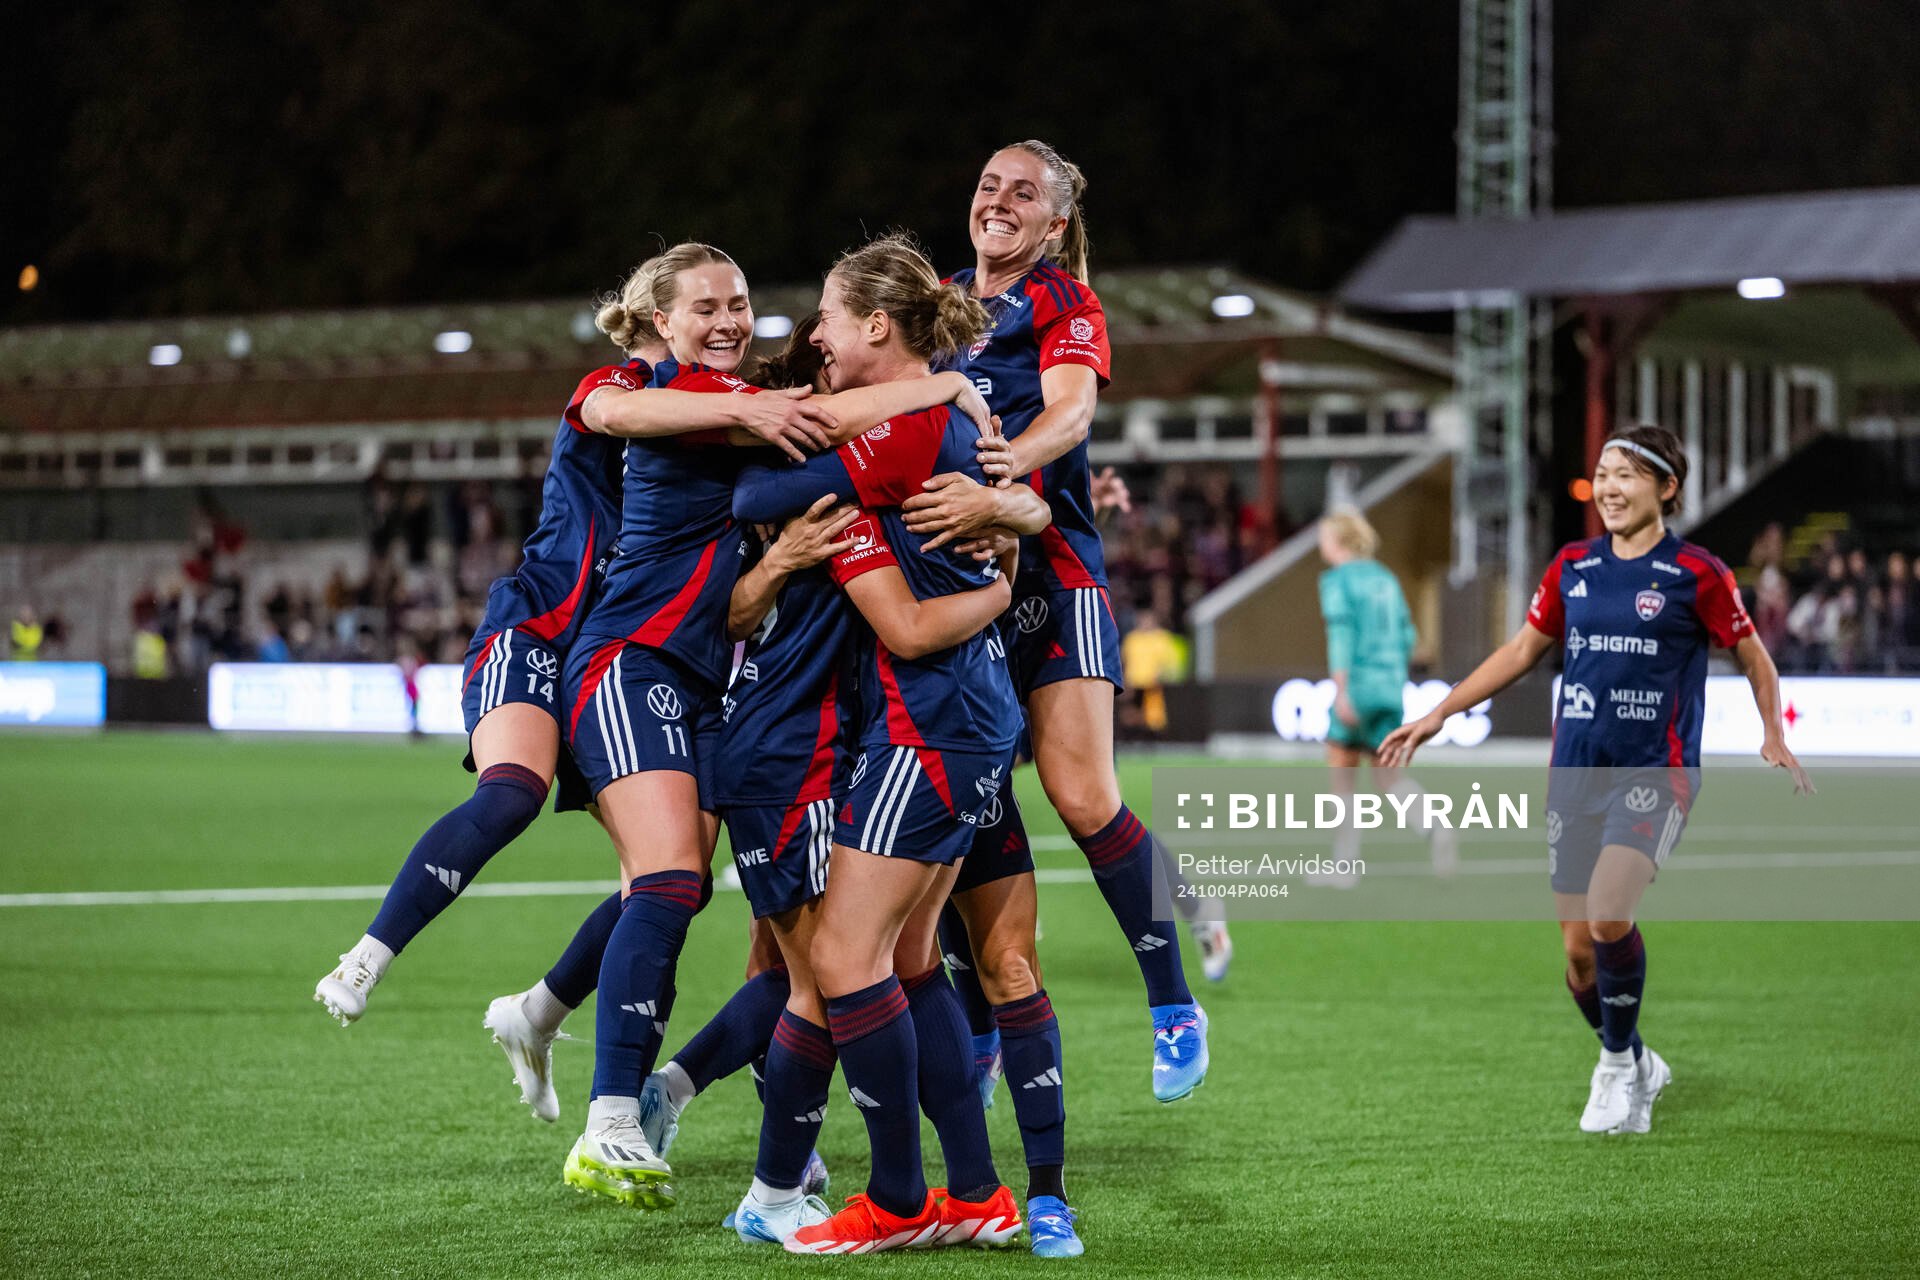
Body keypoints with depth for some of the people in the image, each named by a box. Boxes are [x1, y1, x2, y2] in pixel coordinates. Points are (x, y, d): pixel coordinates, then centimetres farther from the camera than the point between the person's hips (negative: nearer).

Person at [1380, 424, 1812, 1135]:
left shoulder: (1696, 575, -4)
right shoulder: (1573, 567, 9)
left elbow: (1754, 661, 6)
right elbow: (1523, 650, 20)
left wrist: (1774, 738, -7)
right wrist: (1438, 715, 17)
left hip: (1655, 775, -5)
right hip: (1576, 775, 5)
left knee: (1608, 915, -26)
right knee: (1578, 952, 3)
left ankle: (1619, 1066, -3)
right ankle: (1635, 1068, 28)